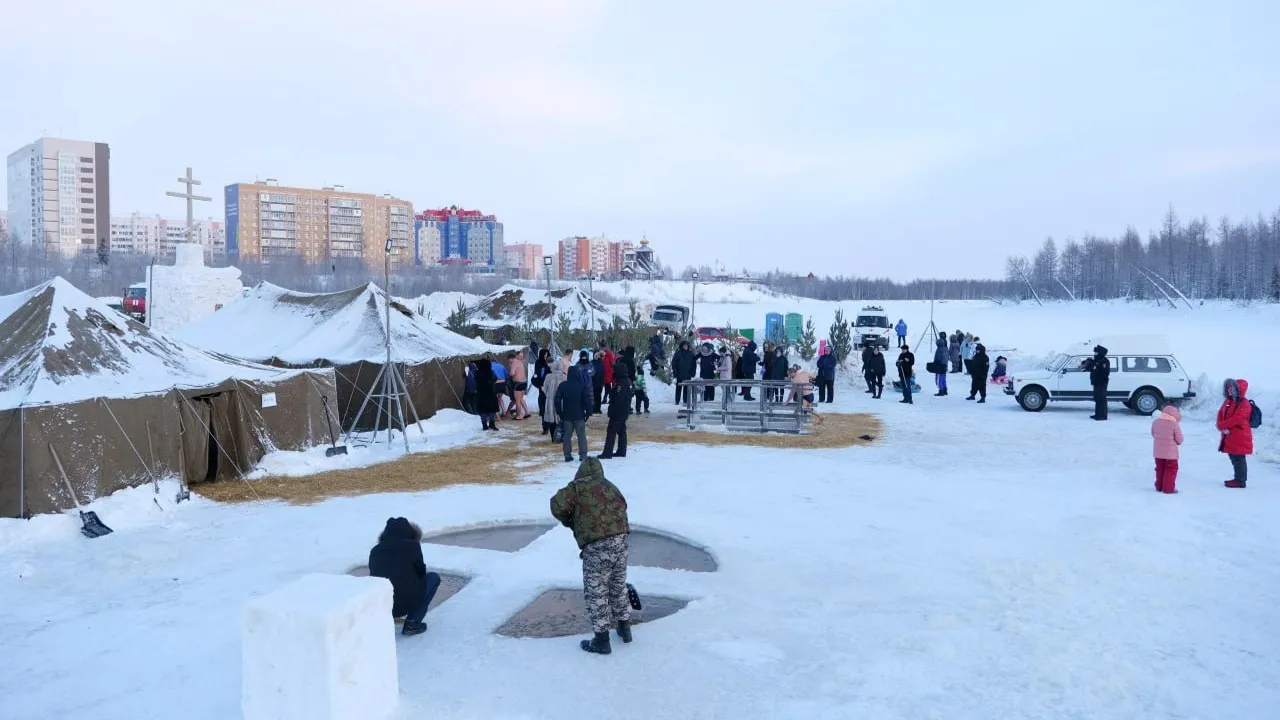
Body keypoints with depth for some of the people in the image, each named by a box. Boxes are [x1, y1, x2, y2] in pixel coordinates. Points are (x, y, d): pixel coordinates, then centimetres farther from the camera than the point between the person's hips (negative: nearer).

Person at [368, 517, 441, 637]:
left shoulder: (375, 550, 11)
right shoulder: (413, 546, 0)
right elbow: (421, 573, 9)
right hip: (405, 605, -6)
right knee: (434, 578, 18)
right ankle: (411, 623, 7)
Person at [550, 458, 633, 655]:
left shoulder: (578, 486, 2)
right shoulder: (611, 487, 22)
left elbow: (558, 505, -11)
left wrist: (569, 521, 9)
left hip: (596, 547, -6)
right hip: (620, 542, 7)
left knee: (596, 594, 6)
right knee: (618, 587, 24)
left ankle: (602, 641, 12)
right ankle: (624, 629, 35)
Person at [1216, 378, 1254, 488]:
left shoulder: (1244, 403, -15)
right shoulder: (1228, 401, 13)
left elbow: (1236, 419, -24)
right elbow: (1220, 414, 6)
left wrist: (1222, 425, -15)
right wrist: (1222, 428, -10)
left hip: (1240, 437, -9)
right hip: (1229, 437, 9)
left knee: (1238, 459, -4)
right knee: (1234, 458, 16)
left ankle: (1241, 481, 2)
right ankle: (1238, 478, 27)